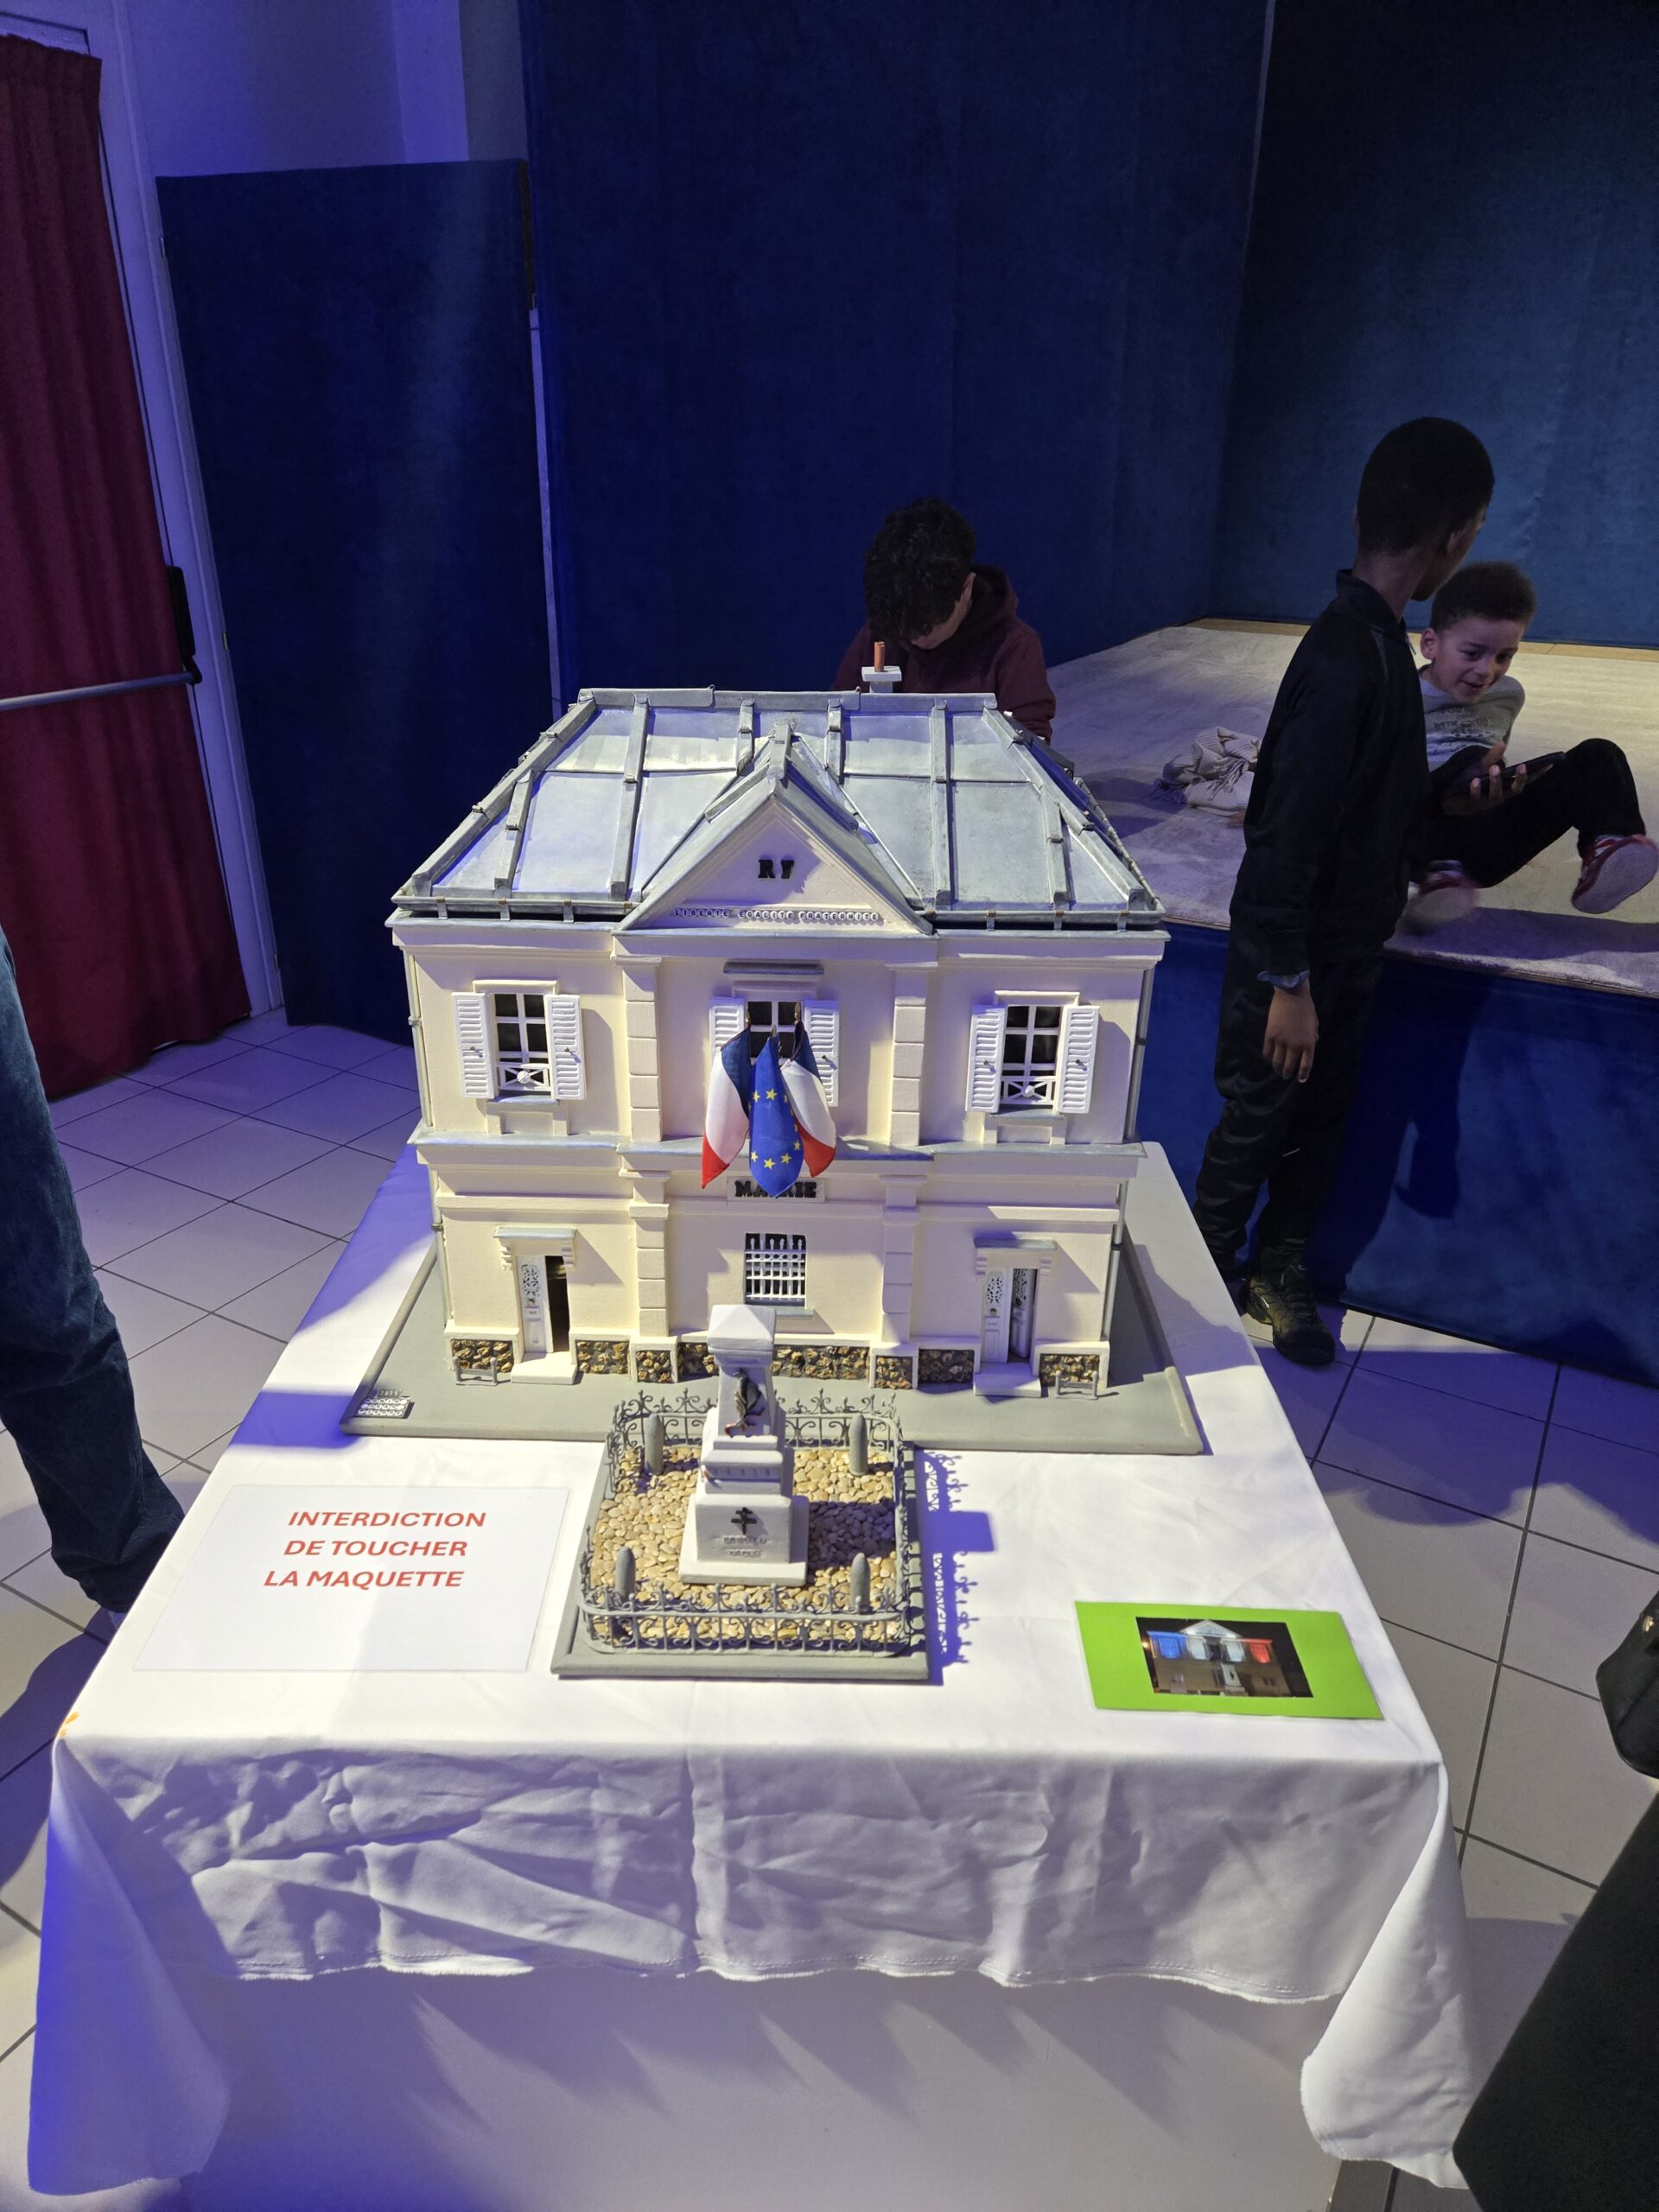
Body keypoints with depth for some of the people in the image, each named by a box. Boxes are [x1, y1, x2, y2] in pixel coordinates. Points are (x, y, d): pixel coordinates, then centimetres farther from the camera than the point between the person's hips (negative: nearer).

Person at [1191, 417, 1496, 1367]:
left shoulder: (1378, 638, 4)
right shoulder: (1348, 657, -25)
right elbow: (1288, 836, -26)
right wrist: (1287, 981, -23)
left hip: (1346, 945, 9)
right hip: (1301, 951, -9)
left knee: (1323, 1113, 17)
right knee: (1260, 1119, 7)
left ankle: (1280, 1271, 34)